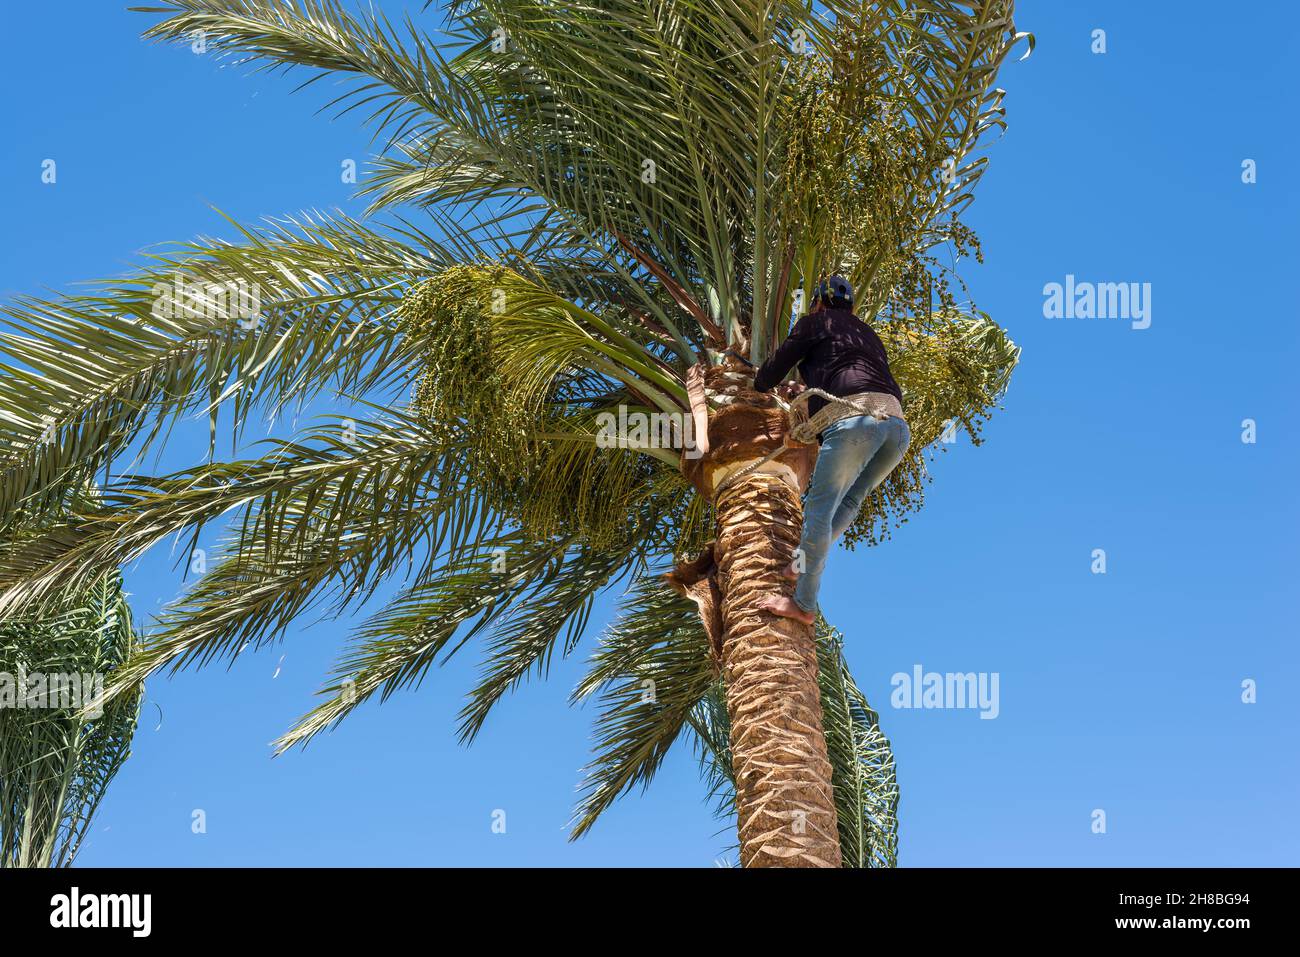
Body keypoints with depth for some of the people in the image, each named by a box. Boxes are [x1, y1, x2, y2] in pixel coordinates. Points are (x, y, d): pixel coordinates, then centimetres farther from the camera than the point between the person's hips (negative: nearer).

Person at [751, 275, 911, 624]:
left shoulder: (814, 323, 18)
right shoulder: (868, 334, 36)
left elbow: (775, 369, 19)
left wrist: (759, 387, 41)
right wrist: (809, 393, 55)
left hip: (853, 418, -7)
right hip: (896, 421, 7)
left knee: (819, 507, -7)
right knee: (849, 499, 18)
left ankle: (803, 603, -10)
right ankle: (803, 564, 6)